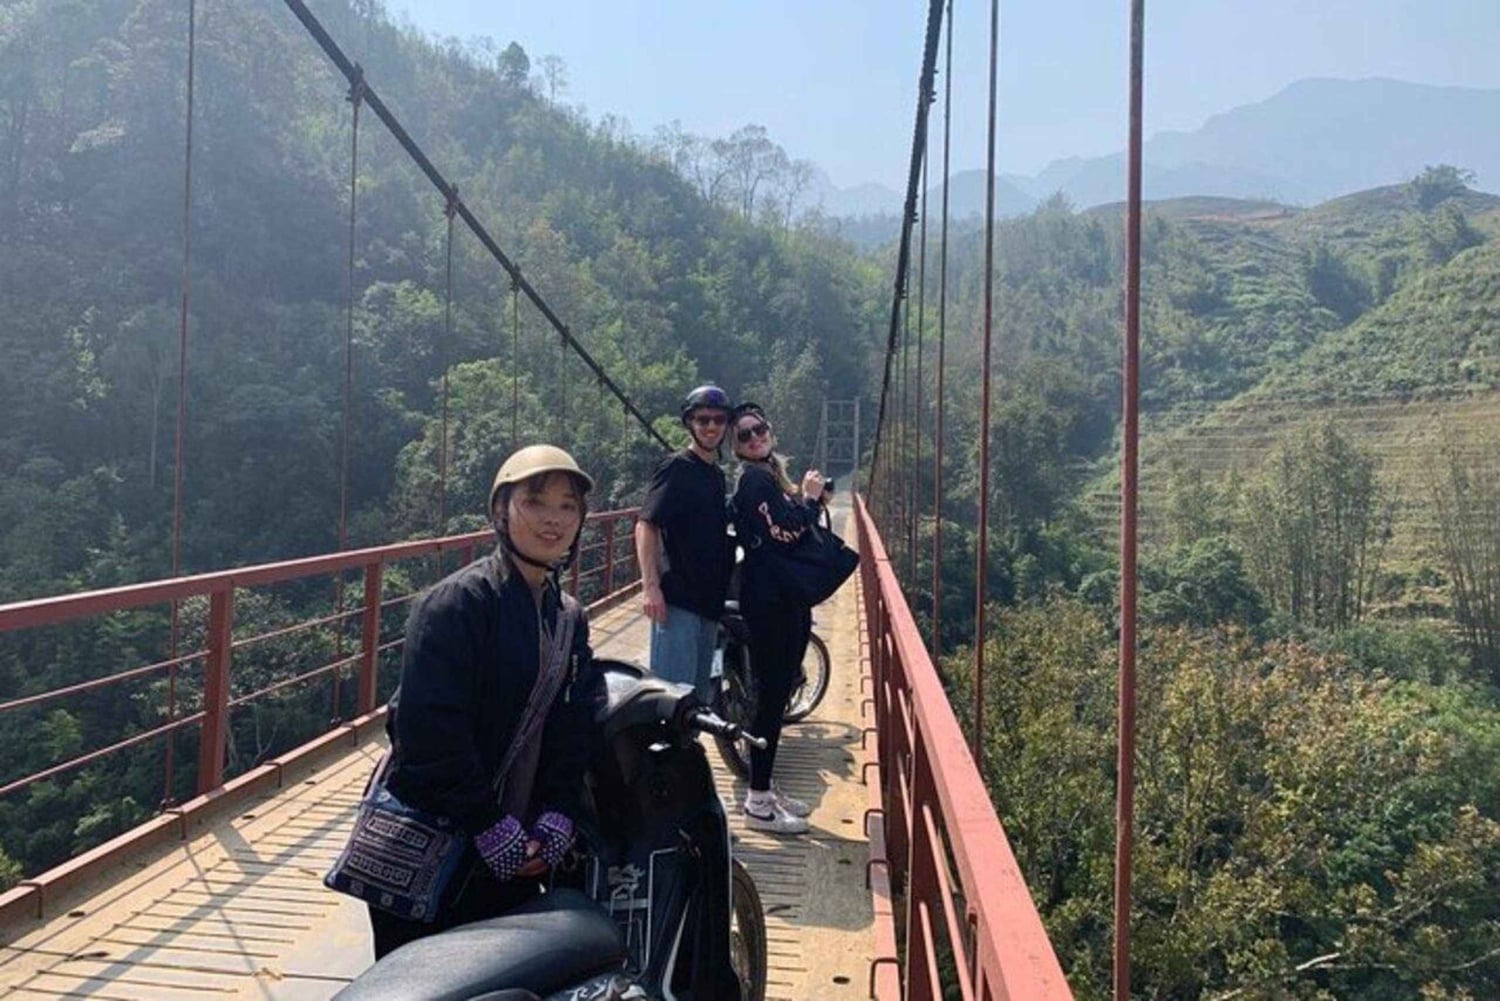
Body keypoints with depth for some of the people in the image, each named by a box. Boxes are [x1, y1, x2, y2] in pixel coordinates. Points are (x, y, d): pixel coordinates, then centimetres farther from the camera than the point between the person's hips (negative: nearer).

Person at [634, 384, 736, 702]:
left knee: (700, 690, 14)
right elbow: (646, 525, -14)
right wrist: (650, 586, -22)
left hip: (710, 598, 8)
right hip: (677, 597, -8)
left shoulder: (719, 476, 16)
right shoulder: (676, 468, -7)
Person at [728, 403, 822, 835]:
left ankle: (764, 788, 26)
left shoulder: (771, 475, 18)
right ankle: (758, 804, 2)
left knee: (777, 693, 15)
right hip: (769, 601, -10)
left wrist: (808, 500, 6)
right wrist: (811, 498, -6)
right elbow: (787, 532, -20)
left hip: (787, 600, 10)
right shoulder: (755, 478, -12)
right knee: (772, 694, -6)